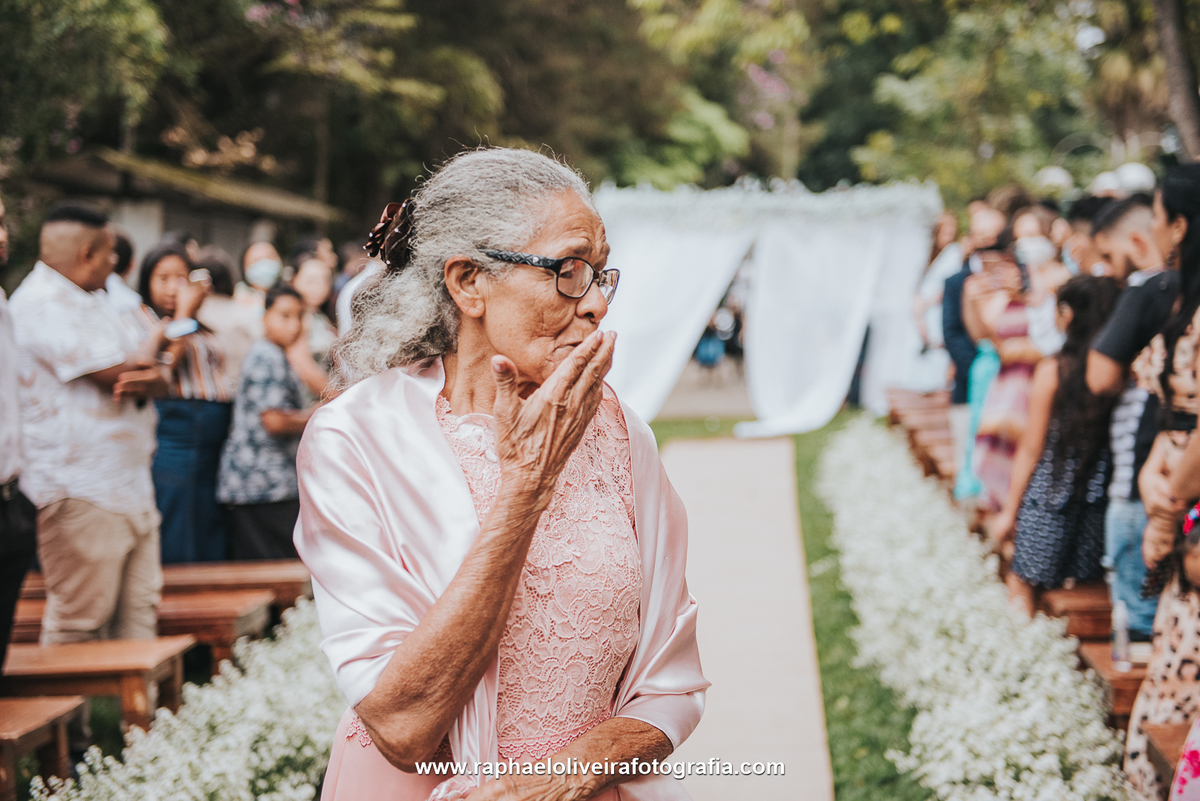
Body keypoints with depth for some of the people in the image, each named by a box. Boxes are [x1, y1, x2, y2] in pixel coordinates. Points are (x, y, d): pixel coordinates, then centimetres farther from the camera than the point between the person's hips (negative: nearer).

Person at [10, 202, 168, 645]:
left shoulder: (95, 300, 19)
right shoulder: (43, 304, -13)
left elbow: (157, 380, 13)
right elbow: (115, 374, -20)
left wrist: (145, 379, -11)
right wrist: (148, 353, 2)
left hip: (130, 487, 10)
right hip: (79, 492, -10)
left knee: (140, 615, 9)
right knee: (80, 623, -6)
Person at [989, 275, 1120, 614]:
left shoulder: (1054, 370, -12)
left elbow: (1032, 451, -6)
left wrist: (1009, 510, 3)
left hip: (1051, 493, -4)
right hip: (1099, 497, 4)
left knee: (1022, 585, 7)